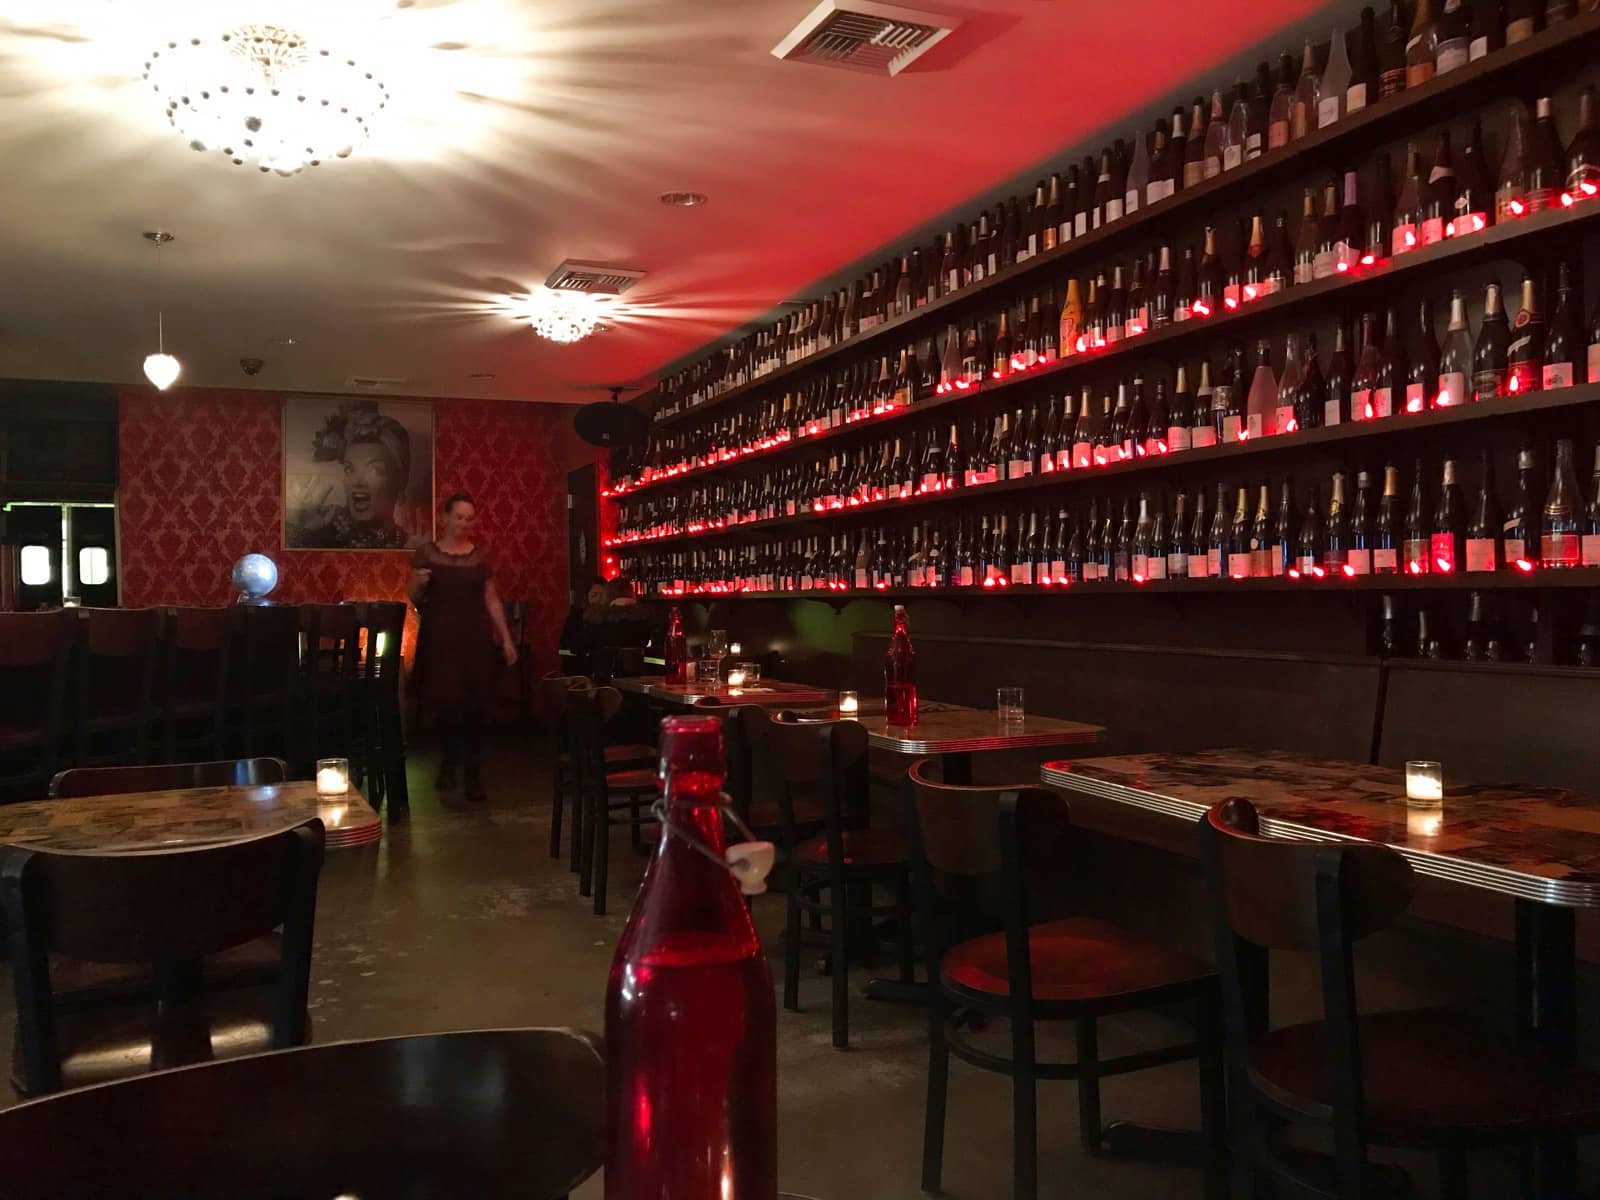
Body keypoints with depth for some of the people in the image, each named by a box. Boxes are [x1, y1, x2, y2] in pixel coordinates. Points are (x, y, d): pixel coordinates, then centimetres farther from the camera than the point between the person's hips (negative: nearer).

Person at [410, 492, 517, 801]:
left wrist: (506, 638, 6)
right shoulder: (426, 553, 3)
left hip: (475, 638, 1)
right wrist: (419, 584, -14)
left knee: (473, 706, -4)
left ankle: (472, 772, 13)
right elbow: (415, 600, 8)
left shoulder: (481, 554, 8)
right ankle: (452, 761, 20)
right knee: (445, 702, -8)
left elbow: (492, 600, 10)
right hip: (439, 639, -1)